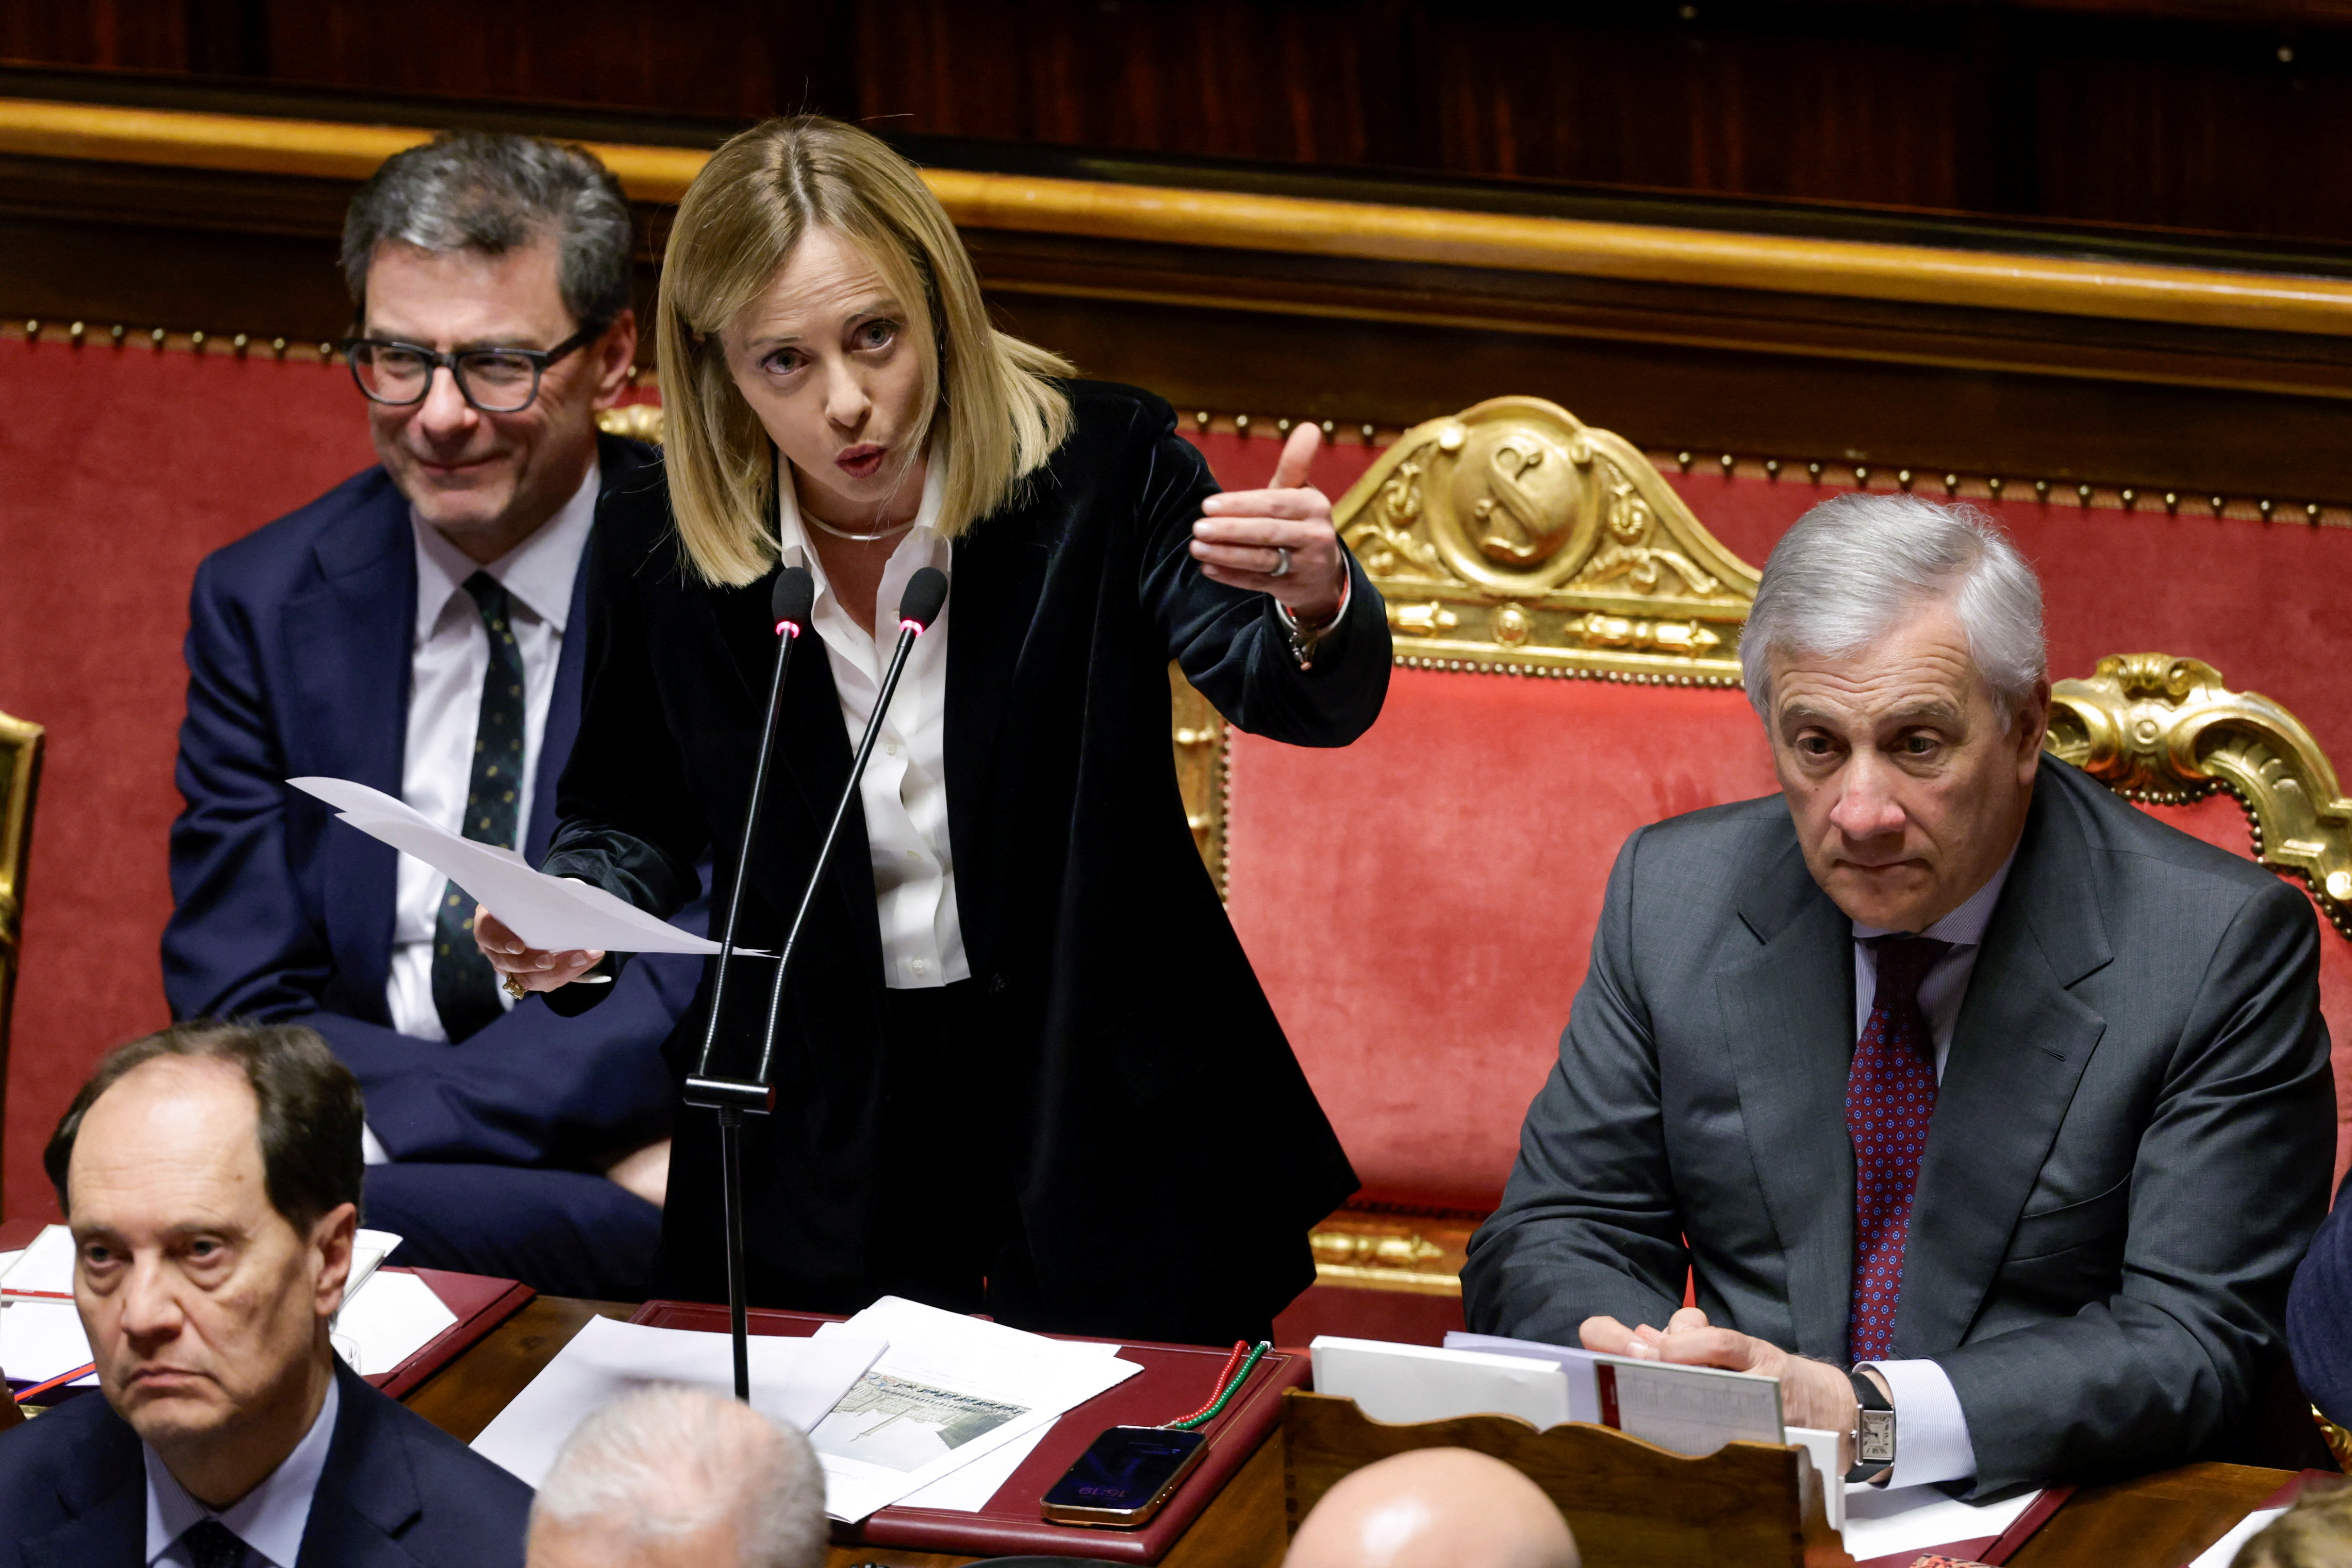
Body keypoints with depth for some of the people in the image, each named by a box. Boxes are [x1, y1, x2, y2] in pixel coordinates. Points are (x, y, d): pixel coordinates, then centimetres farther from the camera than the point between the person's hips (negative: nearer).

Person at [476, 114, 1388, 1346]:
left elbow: (1309, 701, -20)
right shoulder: (657, 553, -6)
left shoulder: (1100, 468, -11)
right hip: (819, 1141, 1)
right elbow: (629, 815, 11)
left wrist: (1316, 607, -44)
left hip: (1109, 1114, -1)